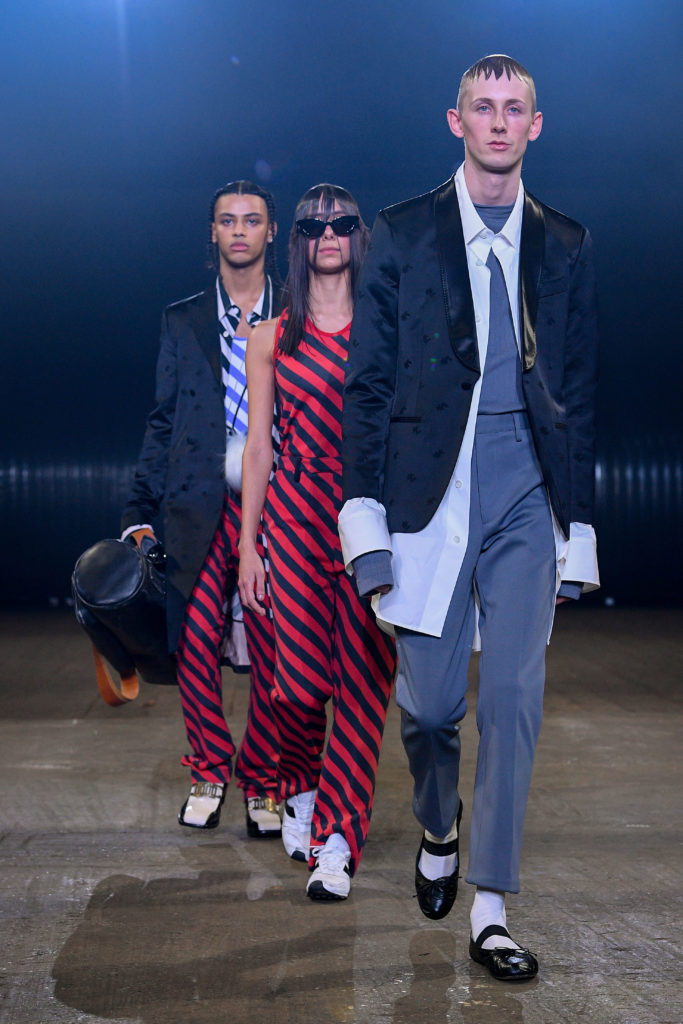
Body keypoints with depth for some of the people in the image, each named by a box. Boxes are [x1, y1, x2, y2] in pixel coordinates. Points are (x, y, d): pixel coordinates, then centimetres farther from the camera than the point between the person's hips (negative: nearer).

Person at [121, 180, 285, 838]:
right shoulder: (183, 321, 15)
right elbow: (163, 421, 13)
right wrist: (139, 511, 7)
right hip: (199, 505, 2)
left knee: (273, 650, -2)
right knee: (194, 641, -1)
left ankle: (261, 781, 13)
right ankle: (209, 771, 18)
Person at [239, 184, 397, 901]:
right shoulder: (272, 338, 9)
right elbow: (257, 447, 9)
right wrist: (248, 546, 6)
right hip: (296, 514, 1)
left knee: (363, 676, -5)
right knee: (302, 676, 0)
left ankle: (337, 836, 4)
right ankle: (300, 787, 31)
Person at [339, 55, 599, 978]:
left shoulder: (566, 245, 10)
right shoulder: (402, 234, 5)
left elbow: (580, 392, 11)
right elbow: (366, 381, 2)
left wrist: (578, 527, 7)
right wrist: (364, 508, -5)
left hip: (527, 493, 1)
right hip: (432, 483, -1)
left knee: (515, 696, -3)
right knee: (428, 699, 4)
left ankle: (491, 909, 6)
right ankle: (438, 833, 35)